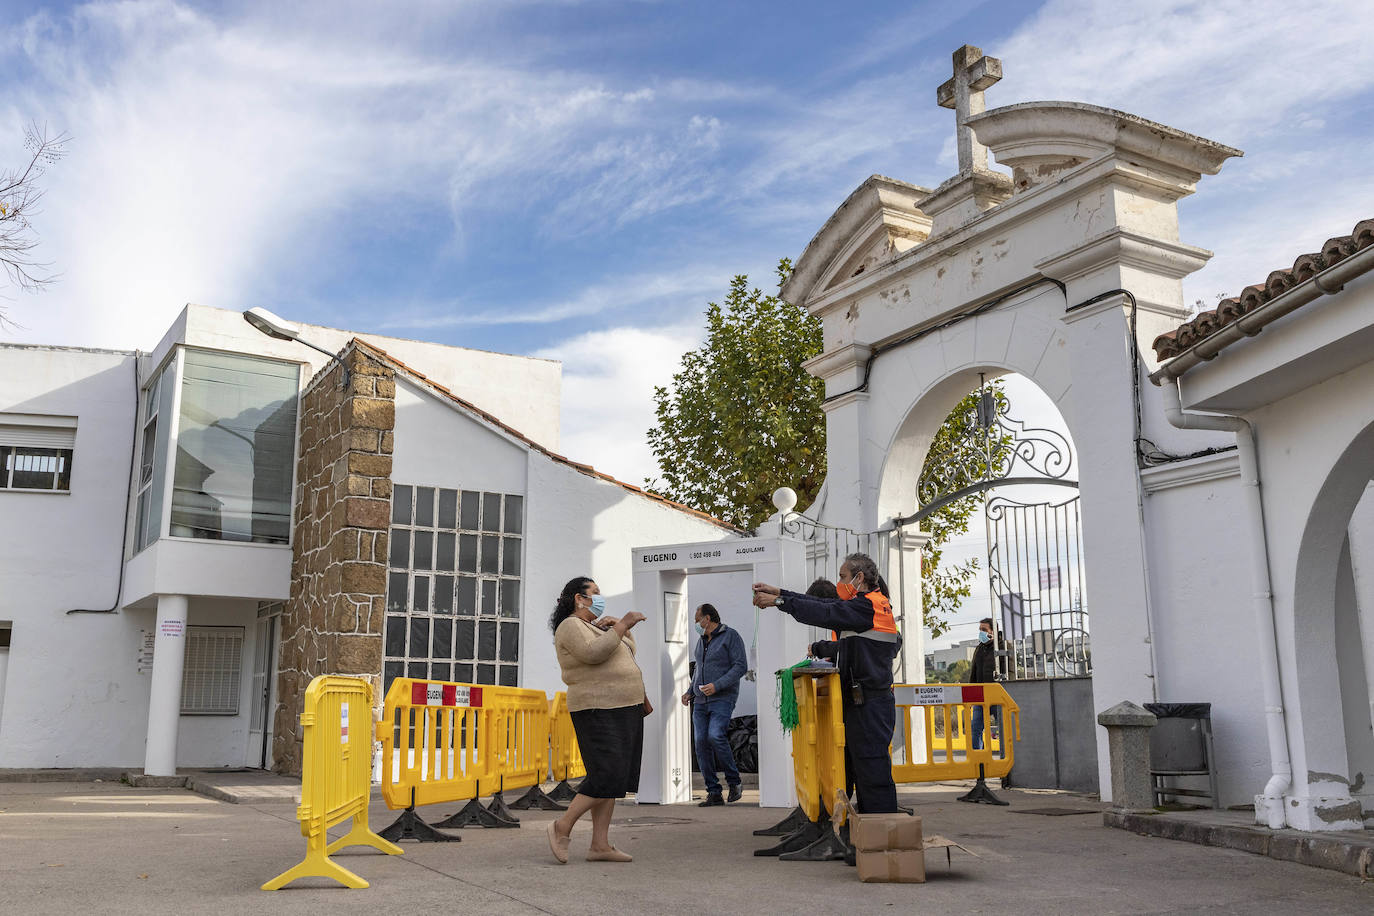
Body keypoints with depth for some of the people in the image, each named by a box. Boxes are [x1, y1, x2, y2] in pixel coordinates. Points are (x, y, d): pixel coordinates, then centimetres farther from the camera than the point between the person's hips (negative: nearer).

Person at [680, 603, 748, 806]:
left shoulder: (730, 636, -3)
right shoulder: (702, 640, 19)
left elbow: (740, 666, -11)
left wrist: (717, 686, -18)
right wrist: (690, 692, 14)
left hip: (723, 698, -7)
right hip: (701, 701, 7)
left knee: (715, 736, -23)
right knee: (701, 742, -4)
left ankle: (734, 783, -6)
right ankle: (714, 792, 1)